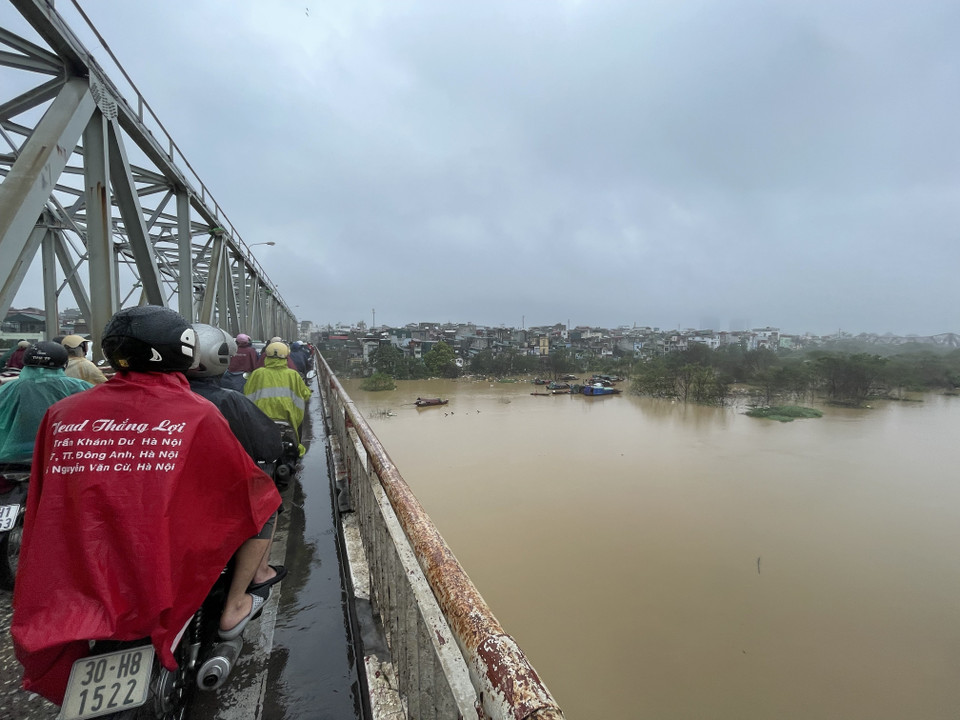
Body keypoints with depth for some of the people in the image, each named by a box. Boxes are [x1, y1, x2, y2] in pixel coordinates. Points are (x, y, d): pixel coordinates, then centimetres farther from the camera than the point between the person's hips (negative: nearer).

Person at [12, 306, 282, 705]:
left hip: (67, 594, 5)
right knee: (263, 502, 13)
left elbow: (44, 503, 11)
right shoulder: (198, 414, -14)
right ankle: (234, 608, 21)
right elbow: (248, 484, -3)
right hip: (166, 581, -4)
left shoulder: (61, 413, -2)